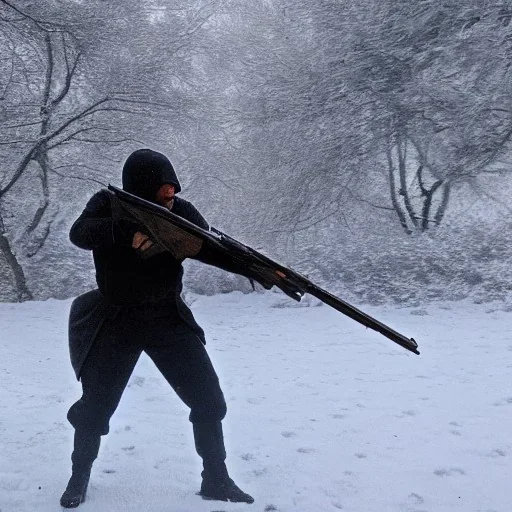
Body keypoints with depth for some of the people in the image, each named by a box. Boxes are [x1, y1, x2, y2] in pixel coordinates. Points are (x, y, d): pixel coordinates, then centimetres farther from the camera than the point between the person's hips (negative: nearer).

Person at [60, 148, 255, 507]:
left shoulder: (180, 210, -7)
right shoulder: (108, 203, -9)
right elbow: (79, 233, -26)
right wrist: (128, 230, -41)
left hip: (168, 318, 2)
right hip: (116, 320, -1)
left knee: (209, 400, -3)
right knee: (95, 406, 4)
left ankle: (216, 480, 14)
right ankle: (80, 477, 31)